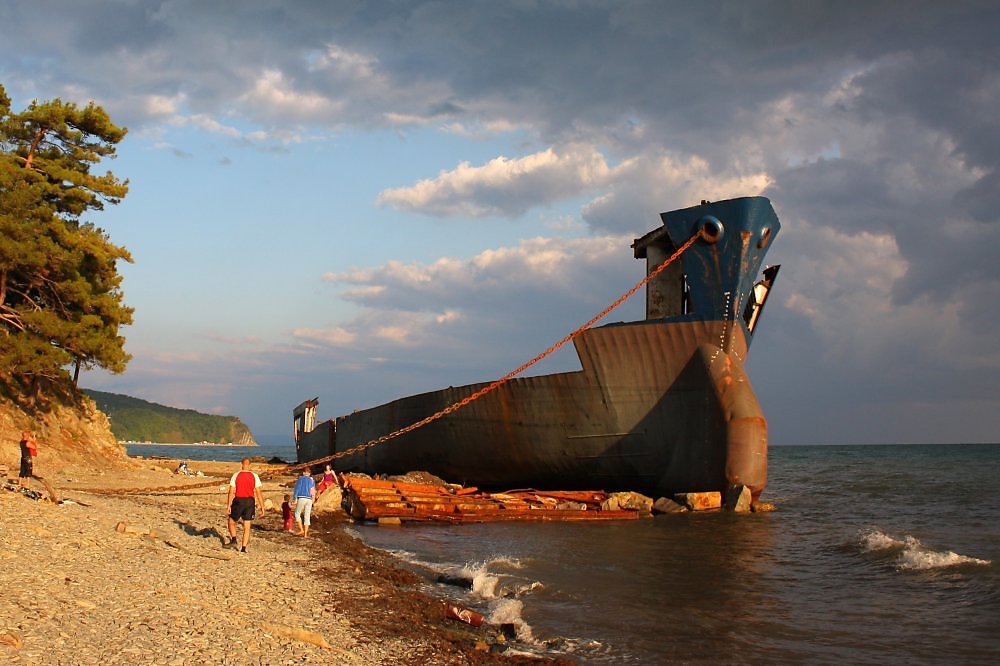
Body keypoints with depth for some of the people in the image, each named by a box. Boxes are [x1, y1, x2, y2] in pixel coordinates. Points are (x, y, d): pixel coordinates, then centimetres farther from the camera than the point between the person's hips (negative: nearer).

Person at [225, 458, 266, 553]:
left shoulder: (236, 475, -3)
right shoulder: (254, 476, 0)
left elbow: (231, 492, -7)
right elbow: (258, 493, -2)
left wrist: (228, 506, -3)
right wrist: (262, 506, 3)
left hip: (238, 501, -2)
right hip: (250, 502, 2)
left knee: (231, 521, 18)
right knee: (247, 526, 7)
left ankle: (233, 540, 2)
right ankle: (243, 548, 5)